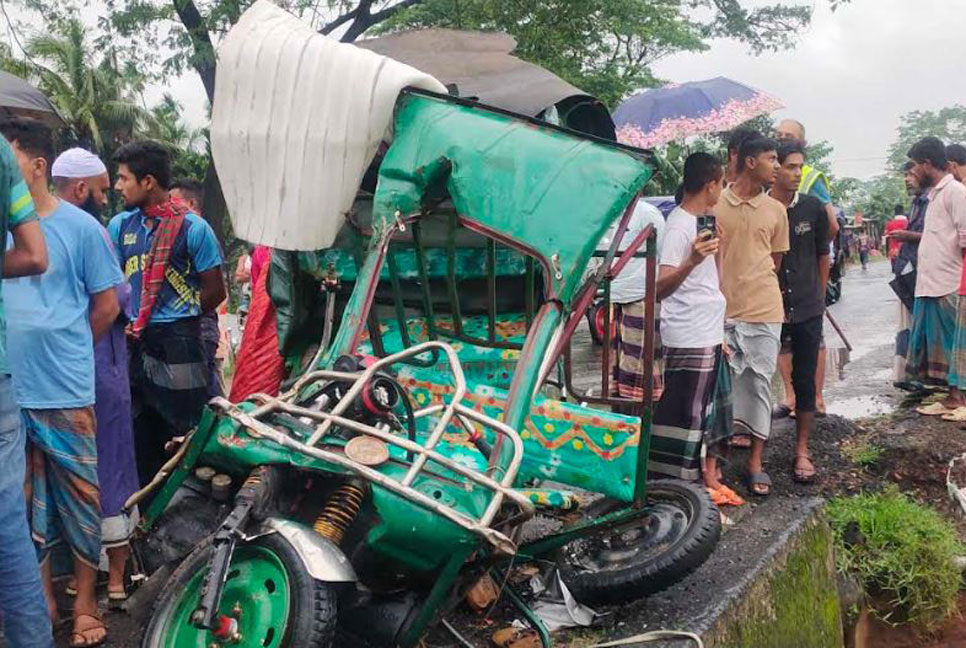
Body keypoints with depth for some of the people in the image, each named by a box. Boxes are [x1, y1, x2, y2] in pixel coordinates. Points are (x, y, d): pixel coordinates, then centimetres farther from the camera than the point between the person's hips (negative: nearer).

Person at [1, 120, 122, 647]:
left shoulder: (80, 226, -4)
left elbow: (107, 305, 1)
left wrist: (66, 350, 9)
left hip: (65, 392, -3)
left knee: (79, 499, 6)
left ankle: (84, 606, 20)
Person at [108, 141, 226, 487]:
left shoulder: (193, 227, -7)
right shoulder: (120, 225, 7)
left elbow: (215, 292, -4)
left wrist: (179, 319, 1)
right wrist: (125, 321, -3)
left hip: (178, 340, -5)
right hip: (133, 341, 5)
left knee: (181, 425, 3)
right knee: (139, 429, 14)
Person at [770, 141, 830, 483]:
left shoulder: (813, 208, 0)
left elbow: (823, 256, 10)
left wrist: (818, 296, 12)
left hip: (807, 310, 1)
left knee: (804, 380, 5)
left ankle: (802, 451, 14)